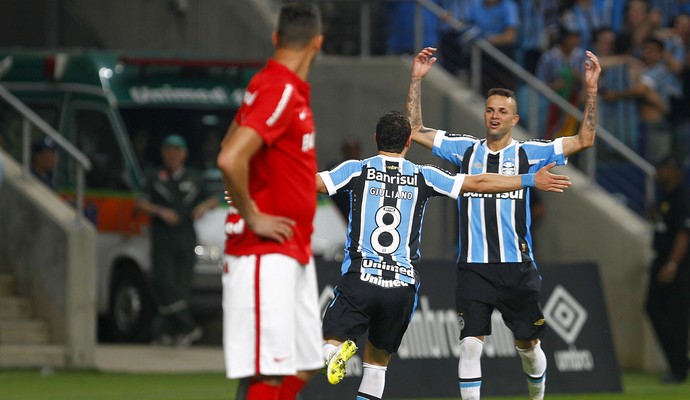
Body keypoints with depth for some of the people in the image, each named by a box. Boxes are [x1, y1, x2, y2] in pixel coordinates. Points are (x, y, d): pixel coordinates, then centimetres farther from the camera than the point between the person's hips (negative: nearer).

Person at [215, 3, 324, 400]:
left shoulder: (280, 88, 13)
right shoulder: (279, 92, -17)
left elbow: (231, 142, 28)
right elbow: (230, 159, -29)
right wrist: (253, 218, -17)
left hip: (295, 255, 10)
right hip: (267, 254, -10)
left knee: (301, 368, 13)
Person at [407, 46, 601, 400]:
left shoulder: (528, 153, 4)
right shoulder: (466, 149, 8)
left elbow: (583, 140, -1)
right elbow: (414, 131, 10)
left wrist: (591, 90, -9)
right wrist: (416, 79, 4)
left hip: (517, 268, 0)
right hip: (473, 267, 0)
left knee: (528, 345, 9)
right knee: (470, 345, -10)